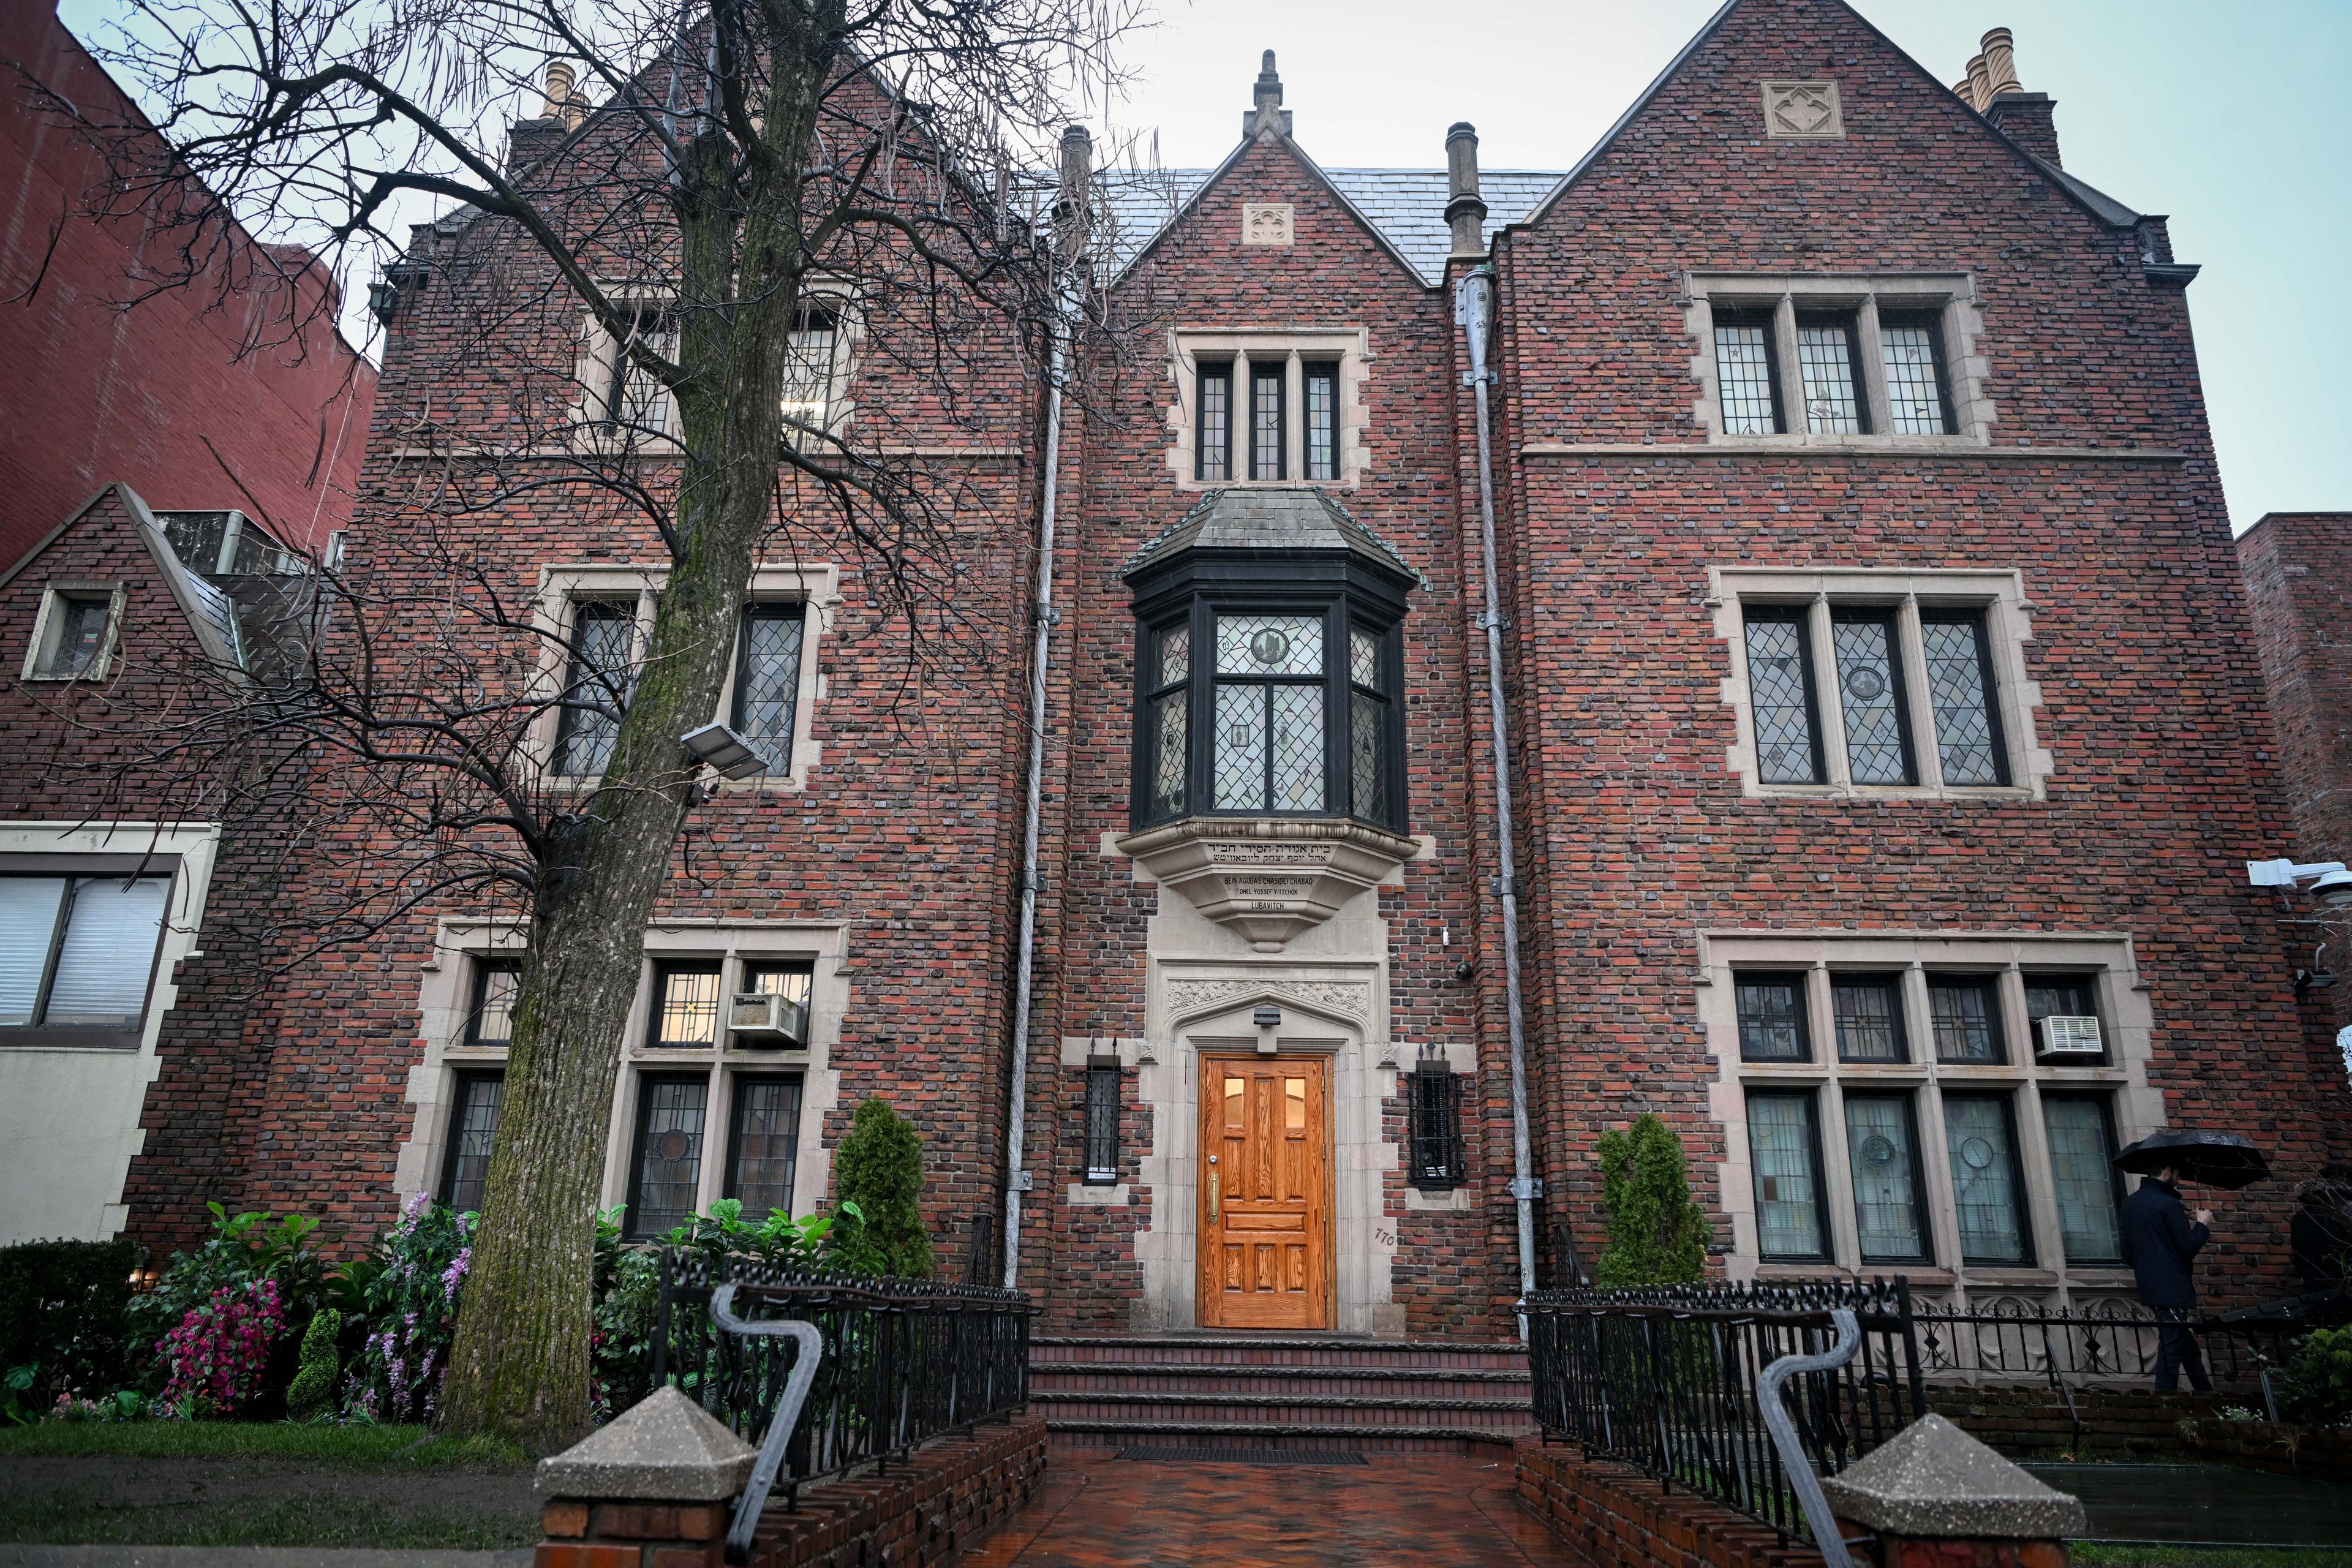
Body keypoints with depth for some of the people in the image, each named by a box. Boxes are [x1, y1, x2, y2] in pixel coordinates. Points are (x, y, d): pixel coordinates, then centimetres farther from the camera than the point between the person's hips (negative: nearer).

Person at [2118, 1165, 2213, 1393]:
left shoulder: (2130, 1203, 9)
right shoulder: (2168, 1203, -16)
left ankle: (2206, 1396, 28)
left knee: (2186, 1345, 19)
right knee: (2171, 1350, -3)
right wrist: (2202, 1224, 2)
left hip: (2150, 1287, 8)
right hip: (2173, 1289, -8)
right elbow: (2188, 1249, -13)